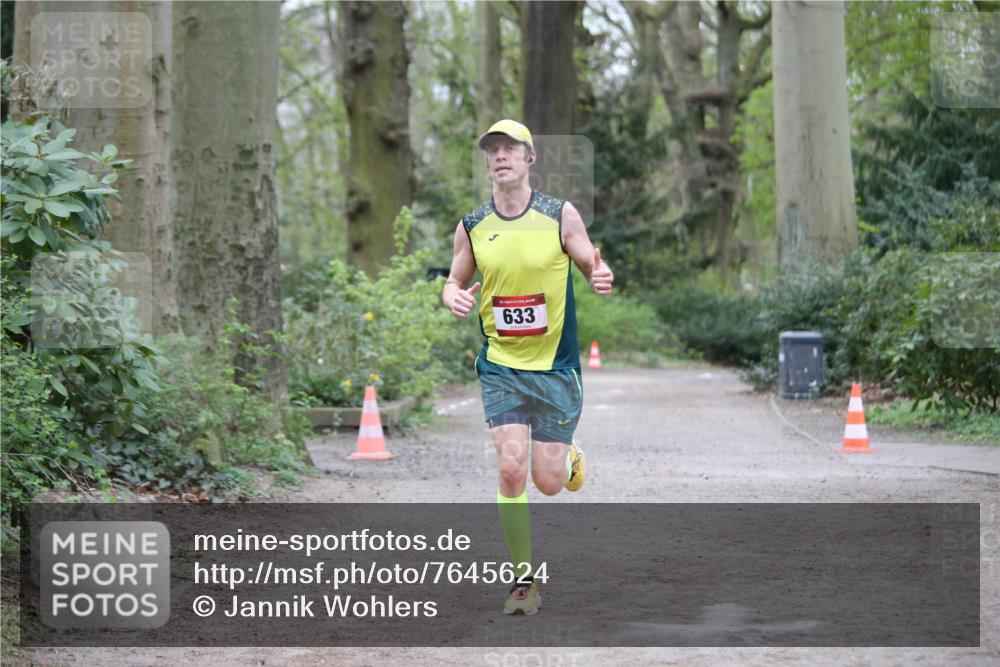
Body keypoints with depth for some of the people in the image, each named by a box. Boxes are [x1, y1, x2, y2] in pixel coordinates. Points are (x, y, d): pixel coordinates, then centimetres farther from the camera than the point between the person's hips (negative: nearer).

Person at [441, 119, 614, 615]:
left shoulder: (561, 216, -4)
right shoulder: (471, 227, 1)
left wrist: (602, 278, -20)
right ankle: (524, 580, -1)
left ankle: (569, 458, 39)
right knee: (511, 470, -13)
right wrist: (455, 299, -11)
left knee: (548, 482, 1)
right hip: (500, 366, 1)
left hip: (556, 367, -1)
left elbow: (593, 269, 4)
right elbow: (454, 282, 13)